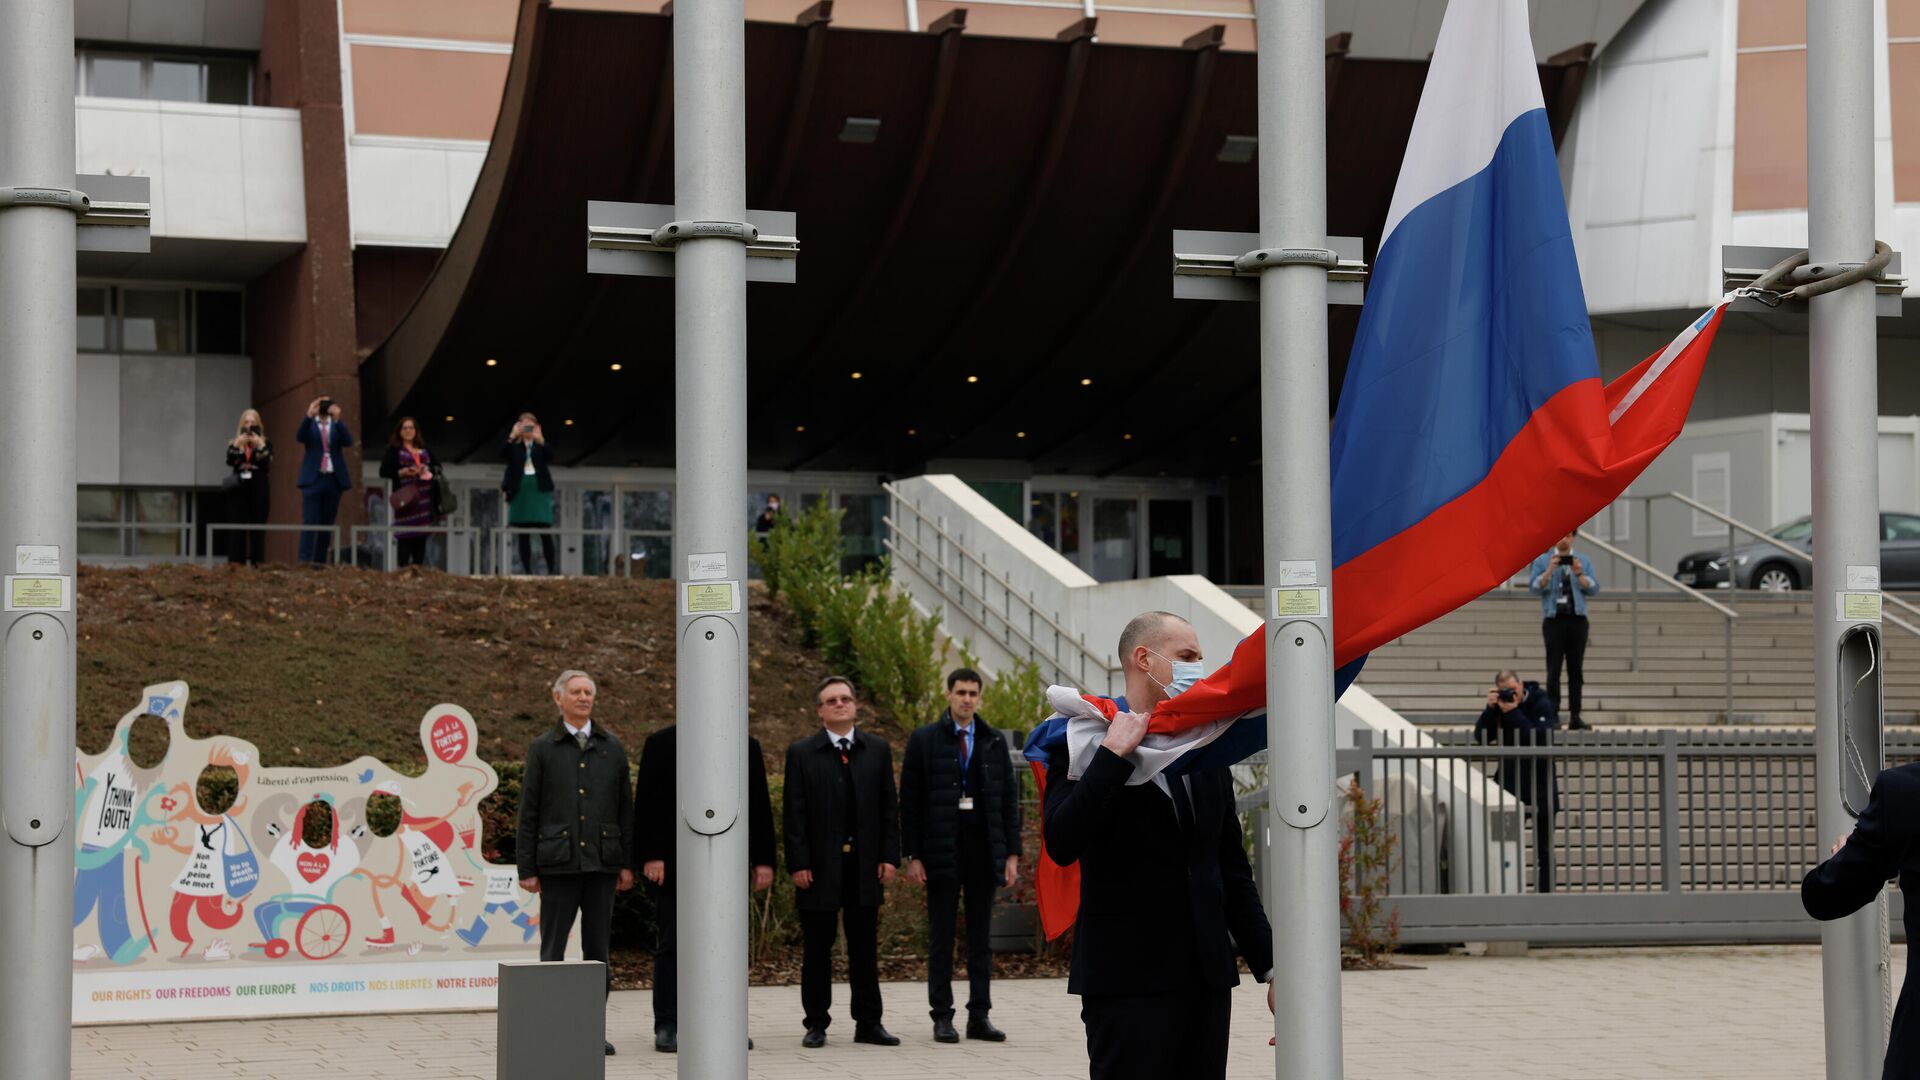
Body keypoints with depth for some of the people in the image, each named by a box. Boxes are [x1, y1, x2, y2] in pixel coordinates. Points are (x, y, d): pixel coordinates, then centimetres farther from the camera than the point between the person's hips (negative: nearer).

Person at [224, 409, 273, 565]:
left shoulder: (265, 443, 7)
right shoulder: (234, 443, 12)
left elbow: (268, 464, -8)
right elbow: (229, 461, -6)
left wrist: (260, 446, -16)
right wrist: (237, 444, -17)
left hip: (259, 490, -1)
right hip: (239, 490, 1)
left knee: (257, 530, -2)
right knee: (238, 530, -2)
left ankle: (257, 563, -2)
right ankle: (236, 564, -2)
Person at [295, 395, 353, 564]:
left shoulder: (338, 424, 10)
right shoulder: (310, 424, 6)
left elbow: (348, 441, -8)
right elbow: (301, 438, -15)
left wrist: (337, 420, -20)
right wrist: (309, 416, -29)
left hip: (334, 479, 3)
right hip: (313, 479, -3)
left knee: (327, 524, 5)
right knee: (310, 522, -9)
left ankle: (320, 562, 10)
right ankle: (305, 561, -15)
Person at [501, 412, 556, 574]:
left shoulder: (541, 444, 7)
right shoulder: (514, 445, 7)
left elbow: (550, 456, -12)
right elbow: (506, 456, -12)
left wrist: (540, 440, -27)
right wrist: (512, 437, -25)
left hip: (539, 488, -1)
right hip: (520, 490, 1)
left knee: (545, 531, -6)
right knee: (523, 534, 1)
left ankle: (551, 568, -4)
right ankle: (526, 569, 3)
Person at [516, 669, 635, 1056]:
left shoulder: (612, 746, 9)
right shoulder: (543, 748, 3)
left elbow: (625, 807, 10)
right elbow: (528, 811, 2)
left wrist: (628, 863, 5)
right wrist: (526, 869, -3)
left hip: (602, 862, 2)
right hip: (559, 862, -2)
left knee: (599, 948, 4)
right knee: (553, 948, -1)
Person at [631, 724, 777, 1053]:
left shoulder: (748, 746, 10)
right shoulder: (661, 743, 2)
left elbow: (759, 806, 9)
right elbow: (648, 803, -3)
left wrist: (763, 860, 3)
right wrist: (651, 856, -12)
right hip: (675, 864, -3)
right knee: (672, 945, 2)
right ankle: (667, 1026, 7)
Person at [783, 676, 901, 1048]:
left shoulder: (878, 750, 9)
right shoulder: (801, 753, 2)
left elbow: (889, 808, 9)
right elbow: (795, 813, -2)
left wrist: (889, 856, 0)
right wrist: (798, 864, -9)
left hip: (865, 864, 2)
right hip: (820, 865, -2)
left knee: (865, 948, 6)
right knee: (817, 949, 3)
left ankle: (868, 1023, 11)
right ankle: (817, 1024, 9)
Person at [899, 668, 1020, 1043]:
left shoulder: (995, 742, 9)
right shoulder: (924, 741, 1)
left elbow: (1009, 798, 9)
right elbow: (909, 801, 0)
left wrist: (1012, 853, 3)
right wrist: (912, 856, -6)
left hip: (984, 851, 3)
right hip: (941, 853, -3)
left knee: (982, 937, 6)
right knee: (941, 938, 2)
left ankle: (979, 1016, 10)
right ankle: (942, 1017, 6)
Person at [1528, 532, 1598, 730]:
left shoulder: (1584, 561, 11)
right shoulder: (1542, 561, 6)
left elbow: (1593, 588, 3)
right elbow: (1535, 587, -4)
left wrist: (1579, 574, -13)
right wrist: (1549, 571, -18)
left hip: (1577, 619, 2)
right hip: (1554, 619, -2)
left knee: (1575, 669, 3)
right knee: (1554, 670, -5)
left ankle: (1575, 717, 5)